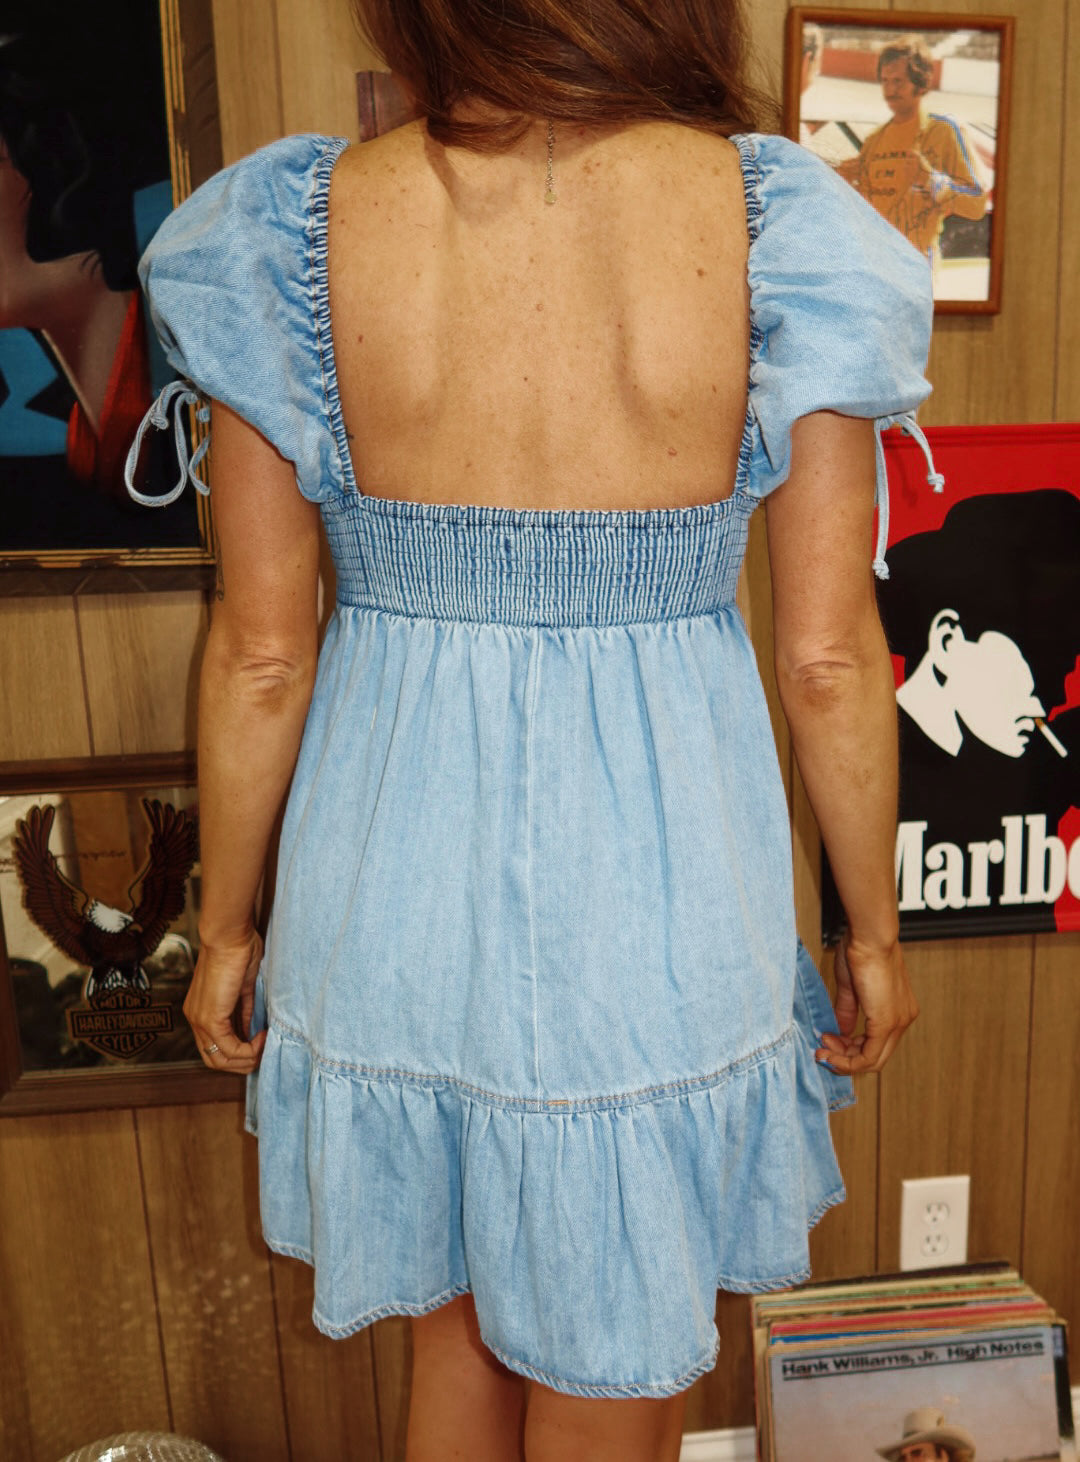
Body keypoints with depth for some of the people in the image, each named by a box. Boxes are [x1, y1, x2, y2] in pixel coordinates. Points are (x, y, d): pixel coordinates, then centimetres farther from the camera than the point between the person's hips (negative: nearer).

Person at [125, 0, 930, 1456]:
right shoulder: (776, 224, -9)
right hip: (659, 894, -1)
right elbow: (829, 660, -9)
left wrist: (227, 927, 10)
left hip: (398, 887, 2)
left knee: (455, 1334, 29)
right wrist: (875, 933, 7)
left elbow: (259, 655, -6)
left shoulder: (293, 229, -7)